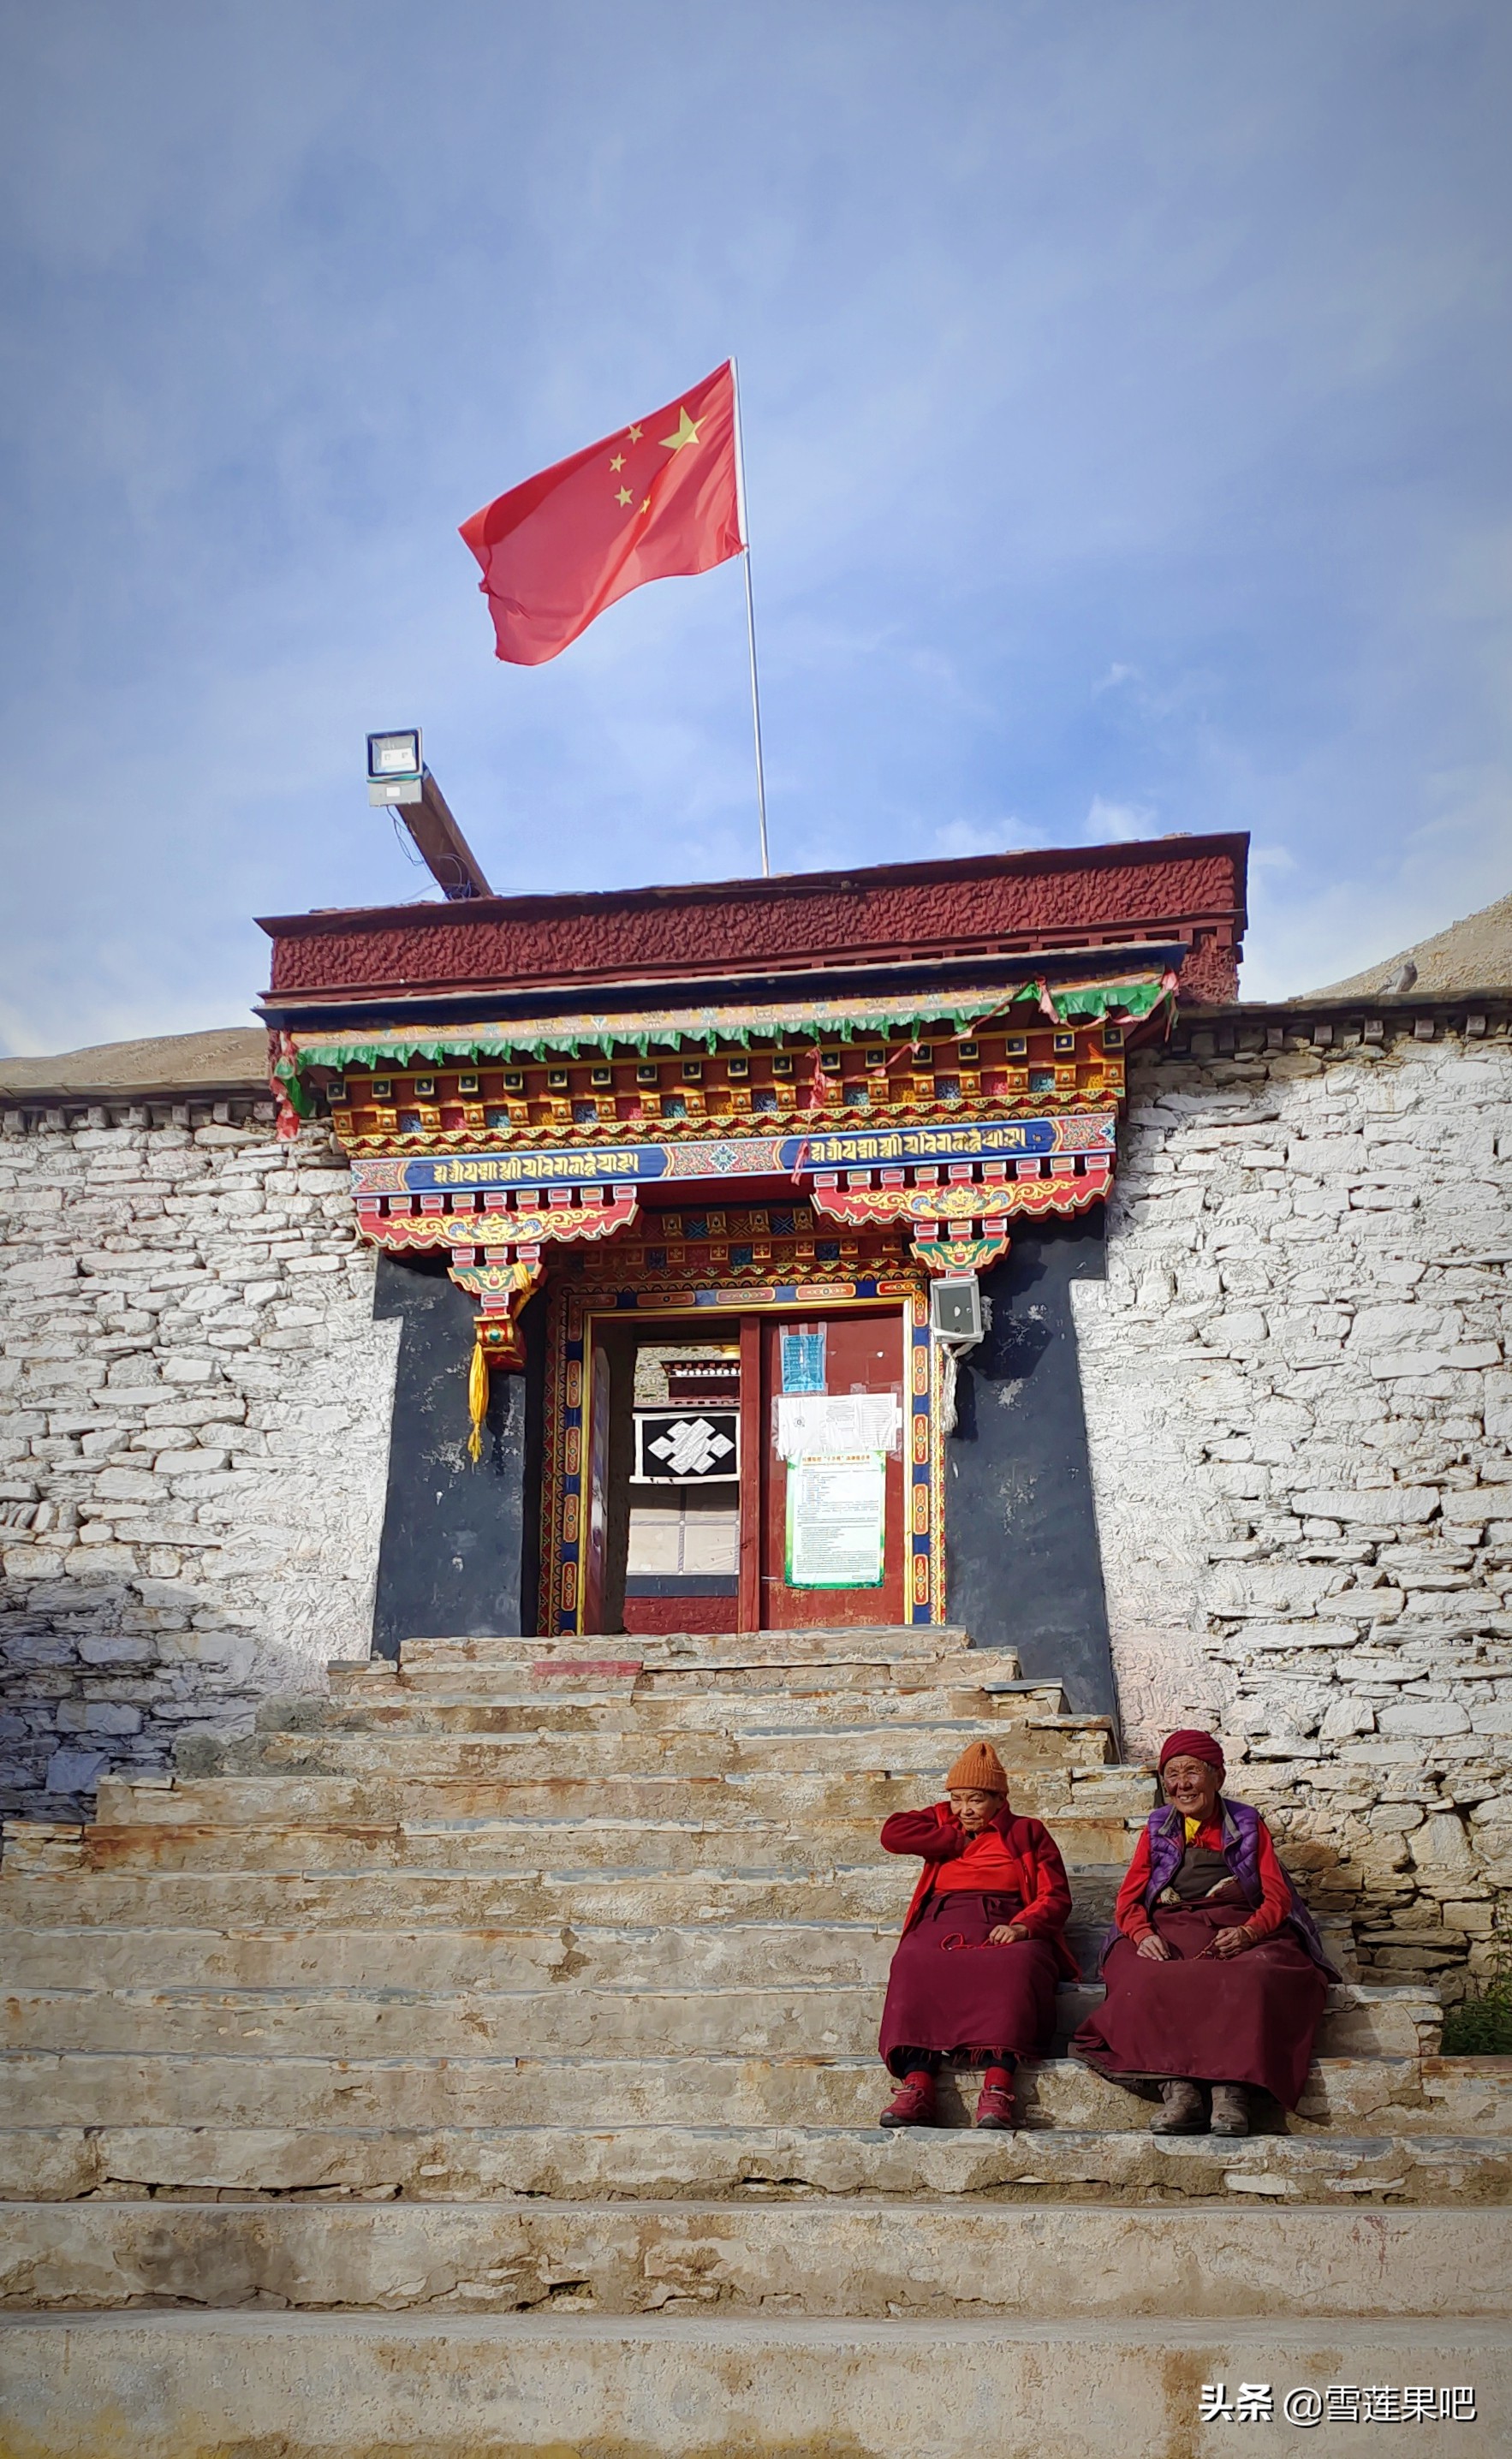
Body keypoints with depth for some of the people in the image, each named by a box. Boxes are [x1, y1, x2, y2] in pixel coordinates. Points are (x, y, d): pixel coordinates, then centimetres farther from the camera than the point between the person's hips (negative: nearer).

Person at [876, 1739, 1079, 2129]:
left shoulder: (1027, 1833, 22)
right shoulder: (942, 1823, 29)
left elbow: (1055, 1896, 8)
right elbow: (892, 1833, 9)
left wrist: (1022, 1926, -12)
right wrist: (961, 1841, 10)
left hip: (1004, 1929, -1)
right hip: (942, 1926, 2)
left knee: (1017, 1963, -38)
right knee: (912, 1963, -34)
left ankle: (998, 2086, -50)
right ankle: (917, 2084, -46)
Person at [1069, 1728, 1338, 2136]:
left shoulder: (1248, 1824, 18)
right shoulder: (1156, 1829, 22)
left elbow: (1278, 1896, 8)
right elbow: (1128, 1900, 13)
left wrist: (1248, 1932, -14)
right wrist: (1144, 1935, -11)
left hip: (1240, 1931, -1)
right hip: (1168, 1935, 1)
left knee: (1254, 1979, -37)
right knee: (1146, 1982, -35)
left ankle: (1232, 2088, -45)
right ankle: (1177, 2088, -43)